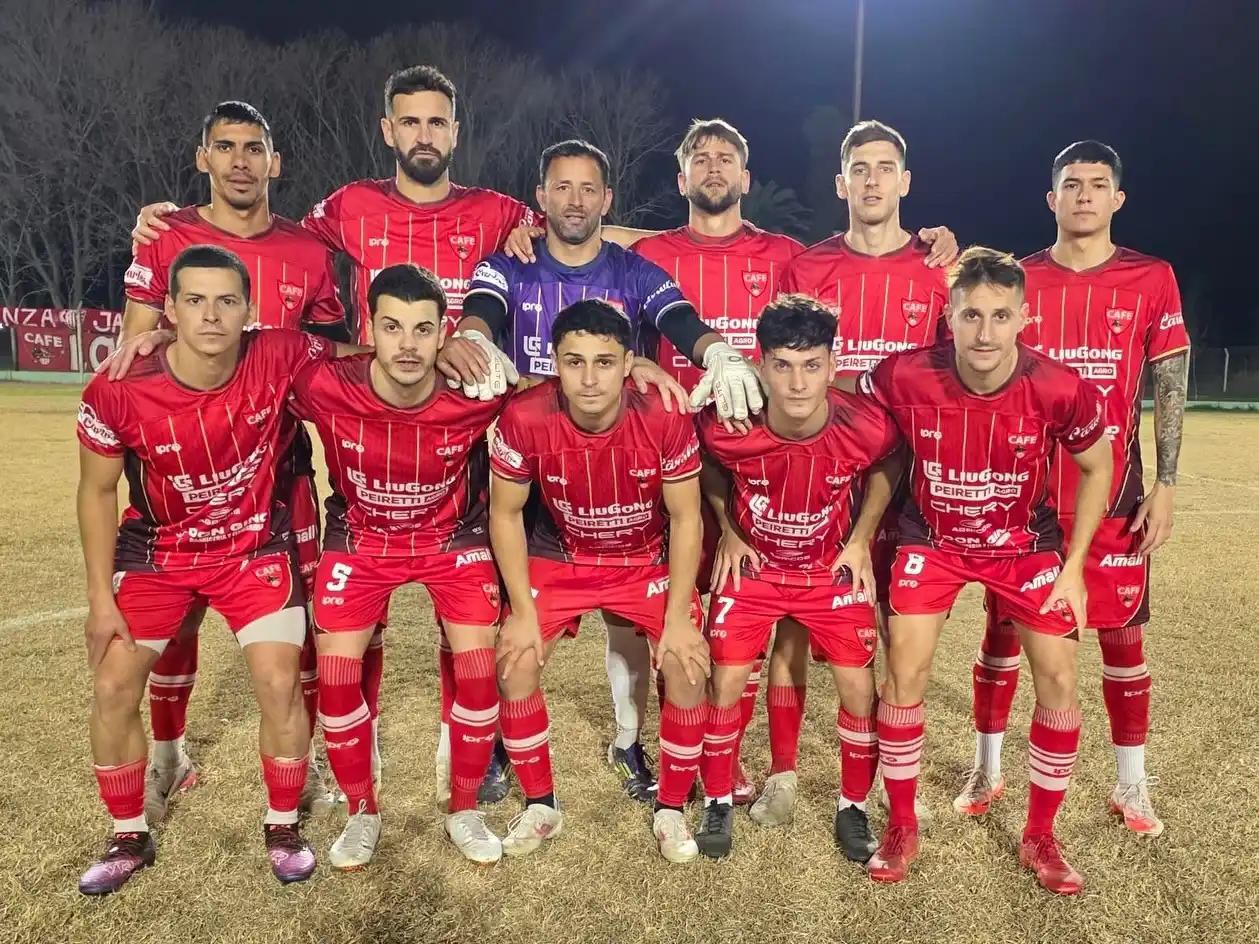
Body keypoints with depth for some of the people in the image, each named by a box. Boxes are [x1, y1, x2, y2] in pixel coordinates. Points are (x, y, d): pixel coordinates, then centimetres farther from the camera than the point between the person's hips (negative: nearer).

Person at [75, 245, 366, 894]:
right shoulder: (117, 392, -22)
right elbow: (97, 490, -7)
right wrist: (100, 596, -5)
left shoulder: (278, 359, -23)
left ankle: (282, 827, 17)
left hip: (256, 547, -1)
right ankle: (129, 839, 25)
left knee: (280, 685, -7)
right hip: (156, 552, 1)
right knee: (113, 689, 1)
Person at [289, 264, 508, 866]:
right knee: (336, 673, -7)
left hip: (453, 536, 0)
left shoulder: (479, 395, -28)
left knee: (480, 669, -9)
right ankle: (362, 812, 18)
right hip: (359, 537, 1)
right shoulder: (325, 388, -28)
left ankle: (464, 811, 16)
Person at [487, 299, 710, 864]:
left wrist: (678, 617, -16)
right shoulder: (525, 418, -25)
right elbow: (505, 513, -11)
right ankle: (540, 806, 13)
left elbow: (685, 518, -14)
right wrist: (523, 611, -13)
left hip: (649, 559, 0)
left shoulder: (666, 417, -26)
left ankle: (670, 810, 9)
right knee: (515, 662, -11)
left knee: (688, 663, -15)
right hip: (560, 557, 1)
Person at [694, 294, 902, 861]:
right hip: (753, 565, 0)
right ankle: (718, 803, 22)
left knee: (858, 689, 0)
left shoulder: (866, 427, -27)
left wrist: (860, 539, -3)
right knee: (727, 684, -2)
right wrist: (728, 531, -2)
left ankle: (853, 807, 24)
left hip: (832, 569, 1)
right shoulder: (726, 425, -27)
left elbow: (888, 466, -1)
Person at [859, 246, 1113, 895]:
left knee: (1060, 682, -2)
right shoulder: (904, 377, -25)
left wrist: (1073, 567, -5)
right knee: (904, 672, -7)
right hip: (932, 539, -1)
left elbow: (1097, 470, -4)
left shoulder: (1060, 390, -23)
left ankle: (1039, 837, 20)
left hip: (1024, 544, 1)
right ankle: (901, 828, 14)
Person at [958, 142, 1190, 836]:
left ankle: (1131, 785, 23)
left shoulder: (1151, 279, 3)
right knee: (1003, 627, 7)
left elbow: (1170, 385, 2)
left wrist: (1165, 485, -4)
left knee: (1123, 634, 6)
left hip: (1113, 492, 0)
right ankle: (987, 771, 23)